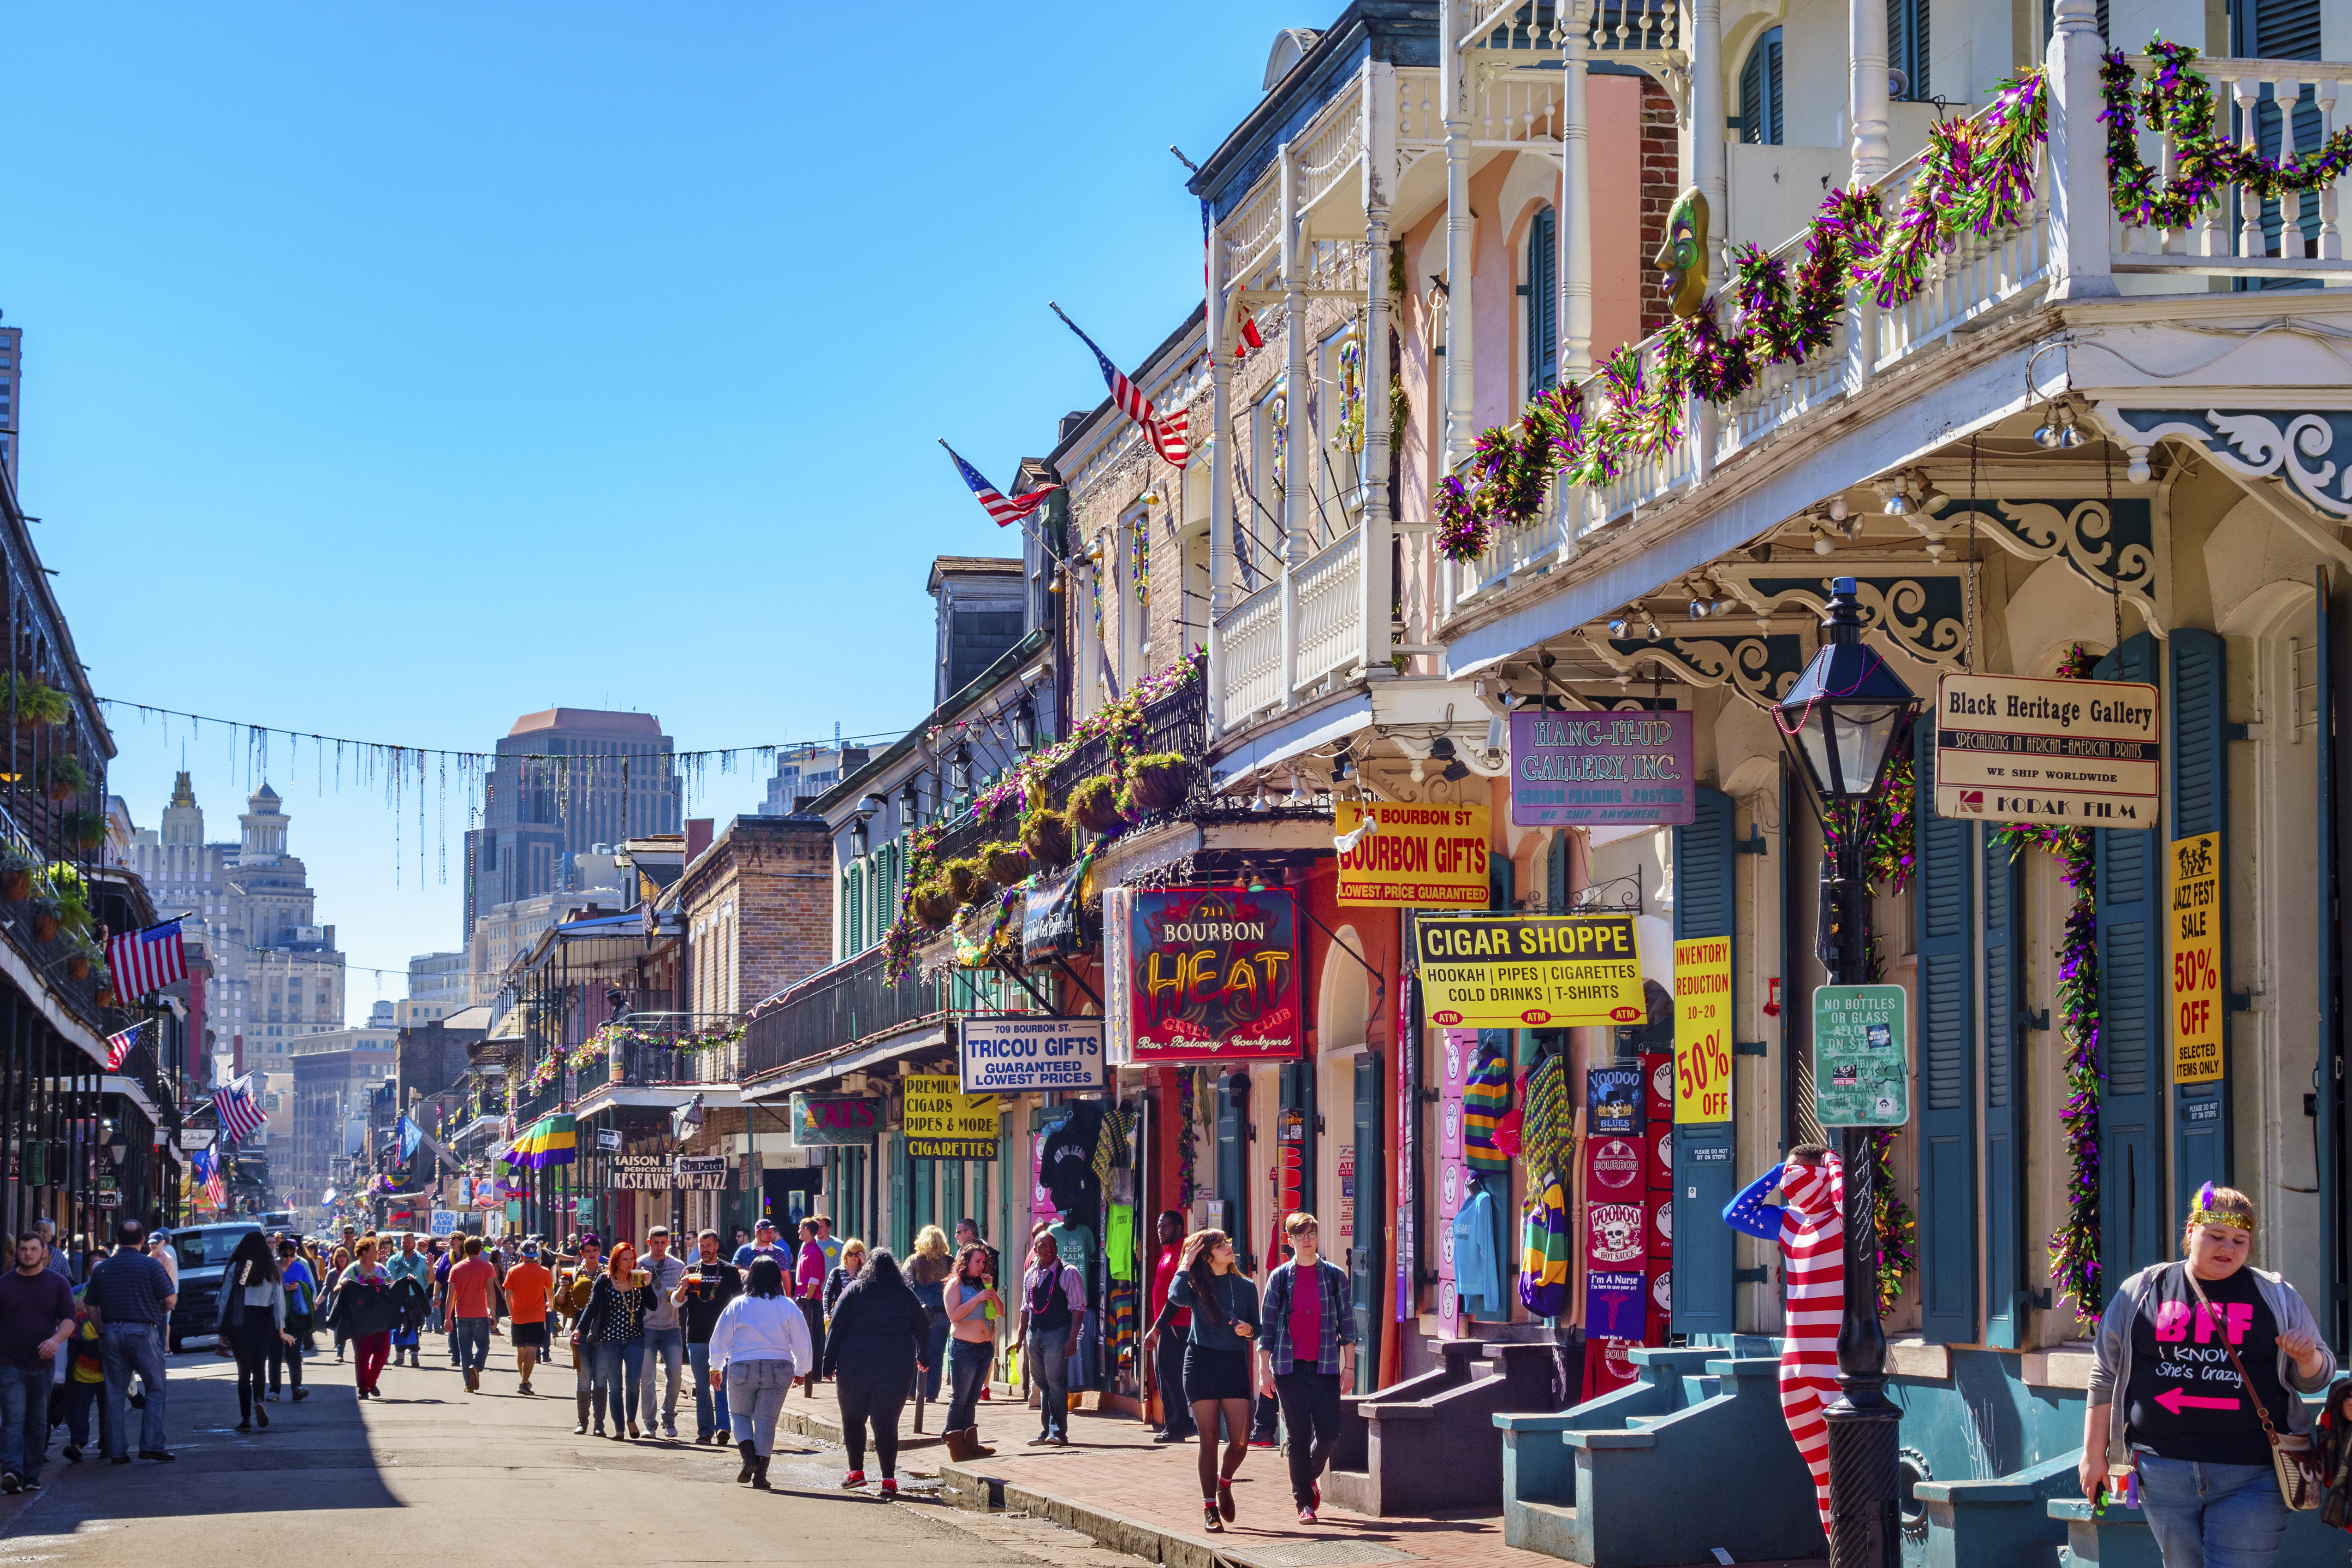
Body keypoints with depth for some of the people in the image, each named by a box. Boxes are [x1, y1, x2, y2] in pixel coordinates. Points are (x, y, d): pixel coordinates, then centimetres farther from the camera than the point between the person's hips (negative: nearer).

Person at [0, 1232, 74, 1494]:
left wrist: (56, 1339, -20)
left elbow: (69, 1318, -1)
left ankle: (32, 1476, 15)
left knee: (38, 1423, 8)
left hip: (43, 1365, 2)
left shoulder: (58, 1283, 6)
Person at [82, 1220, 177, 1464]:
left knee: (115, 1394, 7)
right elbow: (171, 1300, -8)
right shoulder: (150, 1265, -5)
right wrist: (159, 1312, 12)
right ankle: (151, 1445, -5)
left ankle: (116, 1451, 6)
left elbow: (91, 1305, 11)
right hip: (142, 1331, -4)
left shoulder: (102, 1268, 8)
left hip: (111, 1332, 4)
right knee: (156, 1388, 4)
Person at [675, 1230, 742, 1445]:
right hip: (696, 1338, 2)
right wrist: (683, 1288, -15)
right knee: (702, 1387, 5)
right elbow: (677, 1302, 6)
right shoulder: (691, 1271, 11)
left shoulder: (730, 1272, 6)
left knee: (722, 1384, -10)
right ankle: (705, 1431, 9)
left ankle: (723, 1427, -13)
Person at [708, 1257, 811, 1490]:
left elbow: (720, 1338, 3)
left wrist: (715, 1367, 14)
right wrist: (800, 1371, 15)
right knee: (766, 1420, 6)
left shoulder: (738, 1305, -2)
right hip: (779, 1369, 1)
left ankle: (749, 1458, -5)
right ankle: (760, 1473, 1)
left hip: (742, 1367, -1)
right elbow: (802, 1342, 3)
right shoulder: (788, 1307, 0)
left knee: (739, 1414, 17)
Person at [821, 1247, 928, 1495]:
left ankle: (856, 1471, 10)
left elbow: (836, 1327, -3)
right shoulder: (906, 1295, 7)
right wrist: (922, 1358, 30)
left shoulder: (854, 1291, 1)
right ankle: (889, 1479, -3)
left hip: (855, 1365, -2)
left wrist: (829, 1363, -1)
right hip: (897, 1368, 2)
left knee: (853, 1419, 12)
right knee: (887, 1422, 3)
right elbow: (923, 1327, 14)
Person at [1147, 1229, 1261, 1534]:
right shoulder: (1197, 1285, 1)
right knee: (1209, 1438, -2)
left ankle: (1224, 1483, 25)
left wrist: (1248, 1330, -10)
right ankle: (1210, 1509, 7)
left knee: (1240, 1441, -6)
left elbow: (1257, 1331, 13)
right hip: (1201, 1363, -2)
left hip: (1235, 1364, 2)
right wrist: (1187, 1263, -11)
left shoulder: (1246, 1287, 8)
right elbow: (1177, 1298, -22)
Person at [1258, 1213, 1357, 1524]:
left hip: (1325, 1368, 1)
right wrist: (1264, 1370, 0)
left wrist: (1349, 1365, 2)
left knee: (1329, 1433, -5)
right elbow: (1268, 1326, 5)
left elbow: (1346, 1323, 7)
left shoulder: (1335, 1276, 6)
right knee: (1299, 1436, -1)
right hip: (1289, 1367, -1)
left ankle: (1309, 1478, 25)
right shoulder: (1279, 1278, 4)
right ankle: (1304, 1502, 7)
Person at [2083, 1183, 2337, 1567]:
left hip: (2252, 1477, -1)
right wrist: (2094, 1455, 9)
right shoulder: (2141, 1292, 9)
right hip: (2164, 1473, 1)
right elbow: (2106, 1378, 12)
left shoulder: (2276, 1297, 10)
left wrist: (2308, 1357, -9)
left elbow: (2315, 1378, 15)